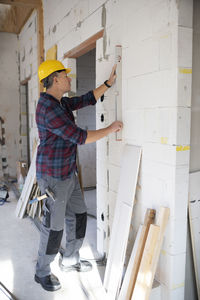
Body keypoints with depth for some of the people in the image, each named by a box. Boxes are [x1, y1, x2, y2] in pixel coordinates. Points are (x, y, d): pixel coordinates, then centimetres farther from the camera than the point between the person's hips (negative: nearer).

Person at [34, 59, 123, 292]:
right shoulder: (49, 109, -23)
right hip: (53, 176, -10)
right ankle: (42, 272, 26)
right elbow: (79, 137, -25)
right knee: (54, 226, 3)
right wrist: (110, 129, -14)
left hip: (68, 173, 10)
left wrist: (110, 82, 14)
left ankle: (70, 260, 37)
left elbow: (88, 99, 19)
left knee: (78, 215, 18)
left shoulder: (60, 103, 10)